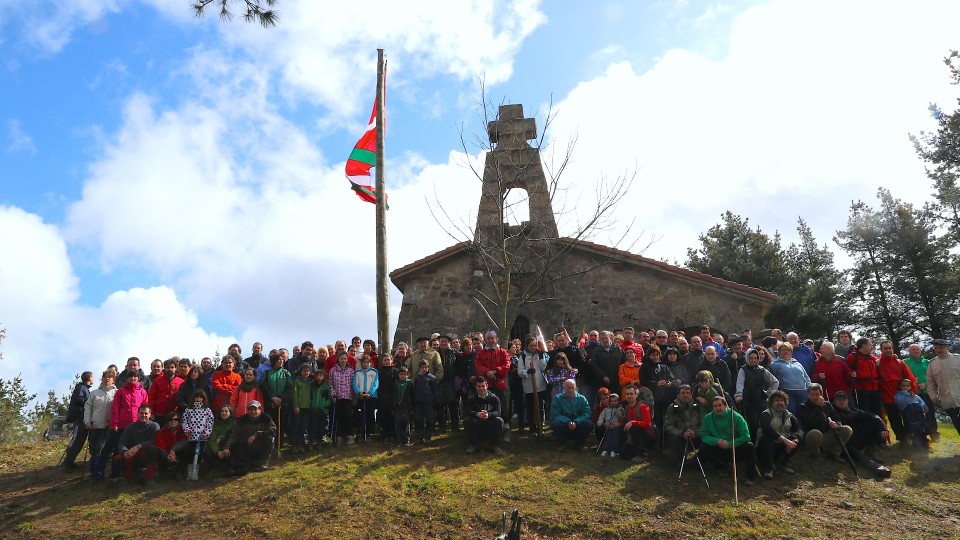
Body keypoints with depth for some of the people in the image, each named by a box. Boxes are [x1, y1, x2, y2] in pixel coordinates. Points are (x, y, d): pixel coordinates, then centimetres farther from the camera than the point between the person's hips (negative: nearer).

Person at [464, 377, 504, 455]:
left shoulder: (494, 398, -1)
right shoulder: (471, 398, 2)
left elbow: (498, 412, -15)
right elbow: (466, 412, -14)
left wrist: (488, 415, -39)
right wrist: (477, 414, -37)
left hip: (490, 424, -1)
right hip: (477, 425, 1)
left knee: (499, 420, -29)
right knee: (467, 420, -27)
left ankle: (495, 445, -7)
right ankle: (473, 444, -6)